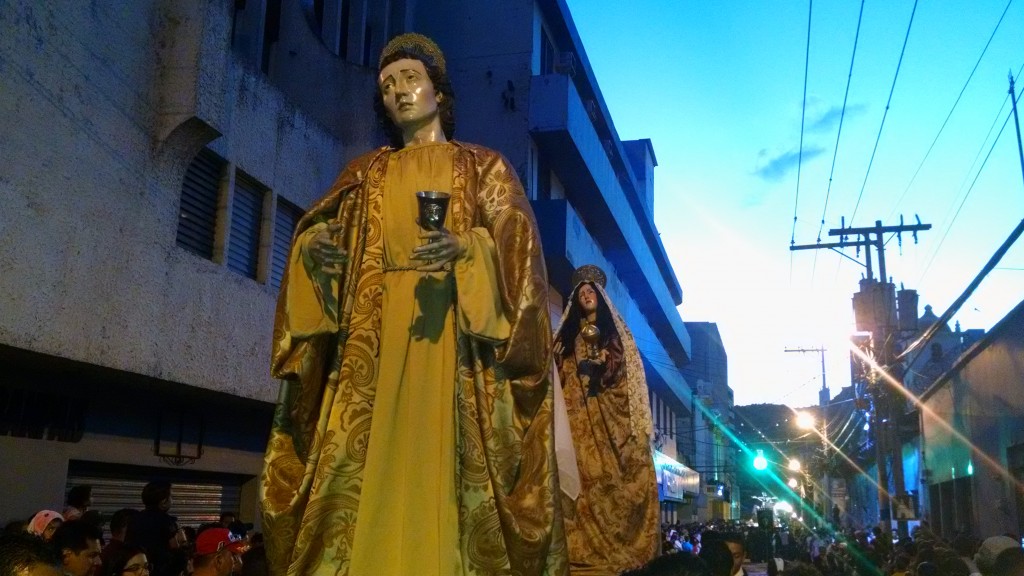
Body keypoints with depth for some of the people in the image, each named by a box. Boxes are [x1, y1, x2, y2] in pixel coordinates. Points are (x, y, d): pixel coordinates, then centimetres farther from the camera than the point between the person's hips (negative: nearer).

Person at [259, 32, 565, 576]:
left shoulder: (484, 167, 14)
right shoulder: (364, 174, 23)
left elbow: (516, 247, 1)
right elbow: (315, 235, 13)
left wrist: (466, 250, -18)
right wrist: (312, 248, -10)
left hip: (453, 333, -2)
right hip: (374, 336, 3)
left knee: (444, 464, -10)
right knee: (365, 467, -7)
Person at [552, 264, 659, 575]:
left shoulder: (617, 333, 15)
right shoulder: (566, 336, 19)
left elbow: (630, 376, 4)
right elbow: (559, 378, 12)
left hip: (612, 418, -1)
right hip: (577, 418, 1)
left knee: (615, 480, -11)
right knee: (583, 481, -10)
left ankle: (619, 550, -10)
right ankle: (583, 551, -11)